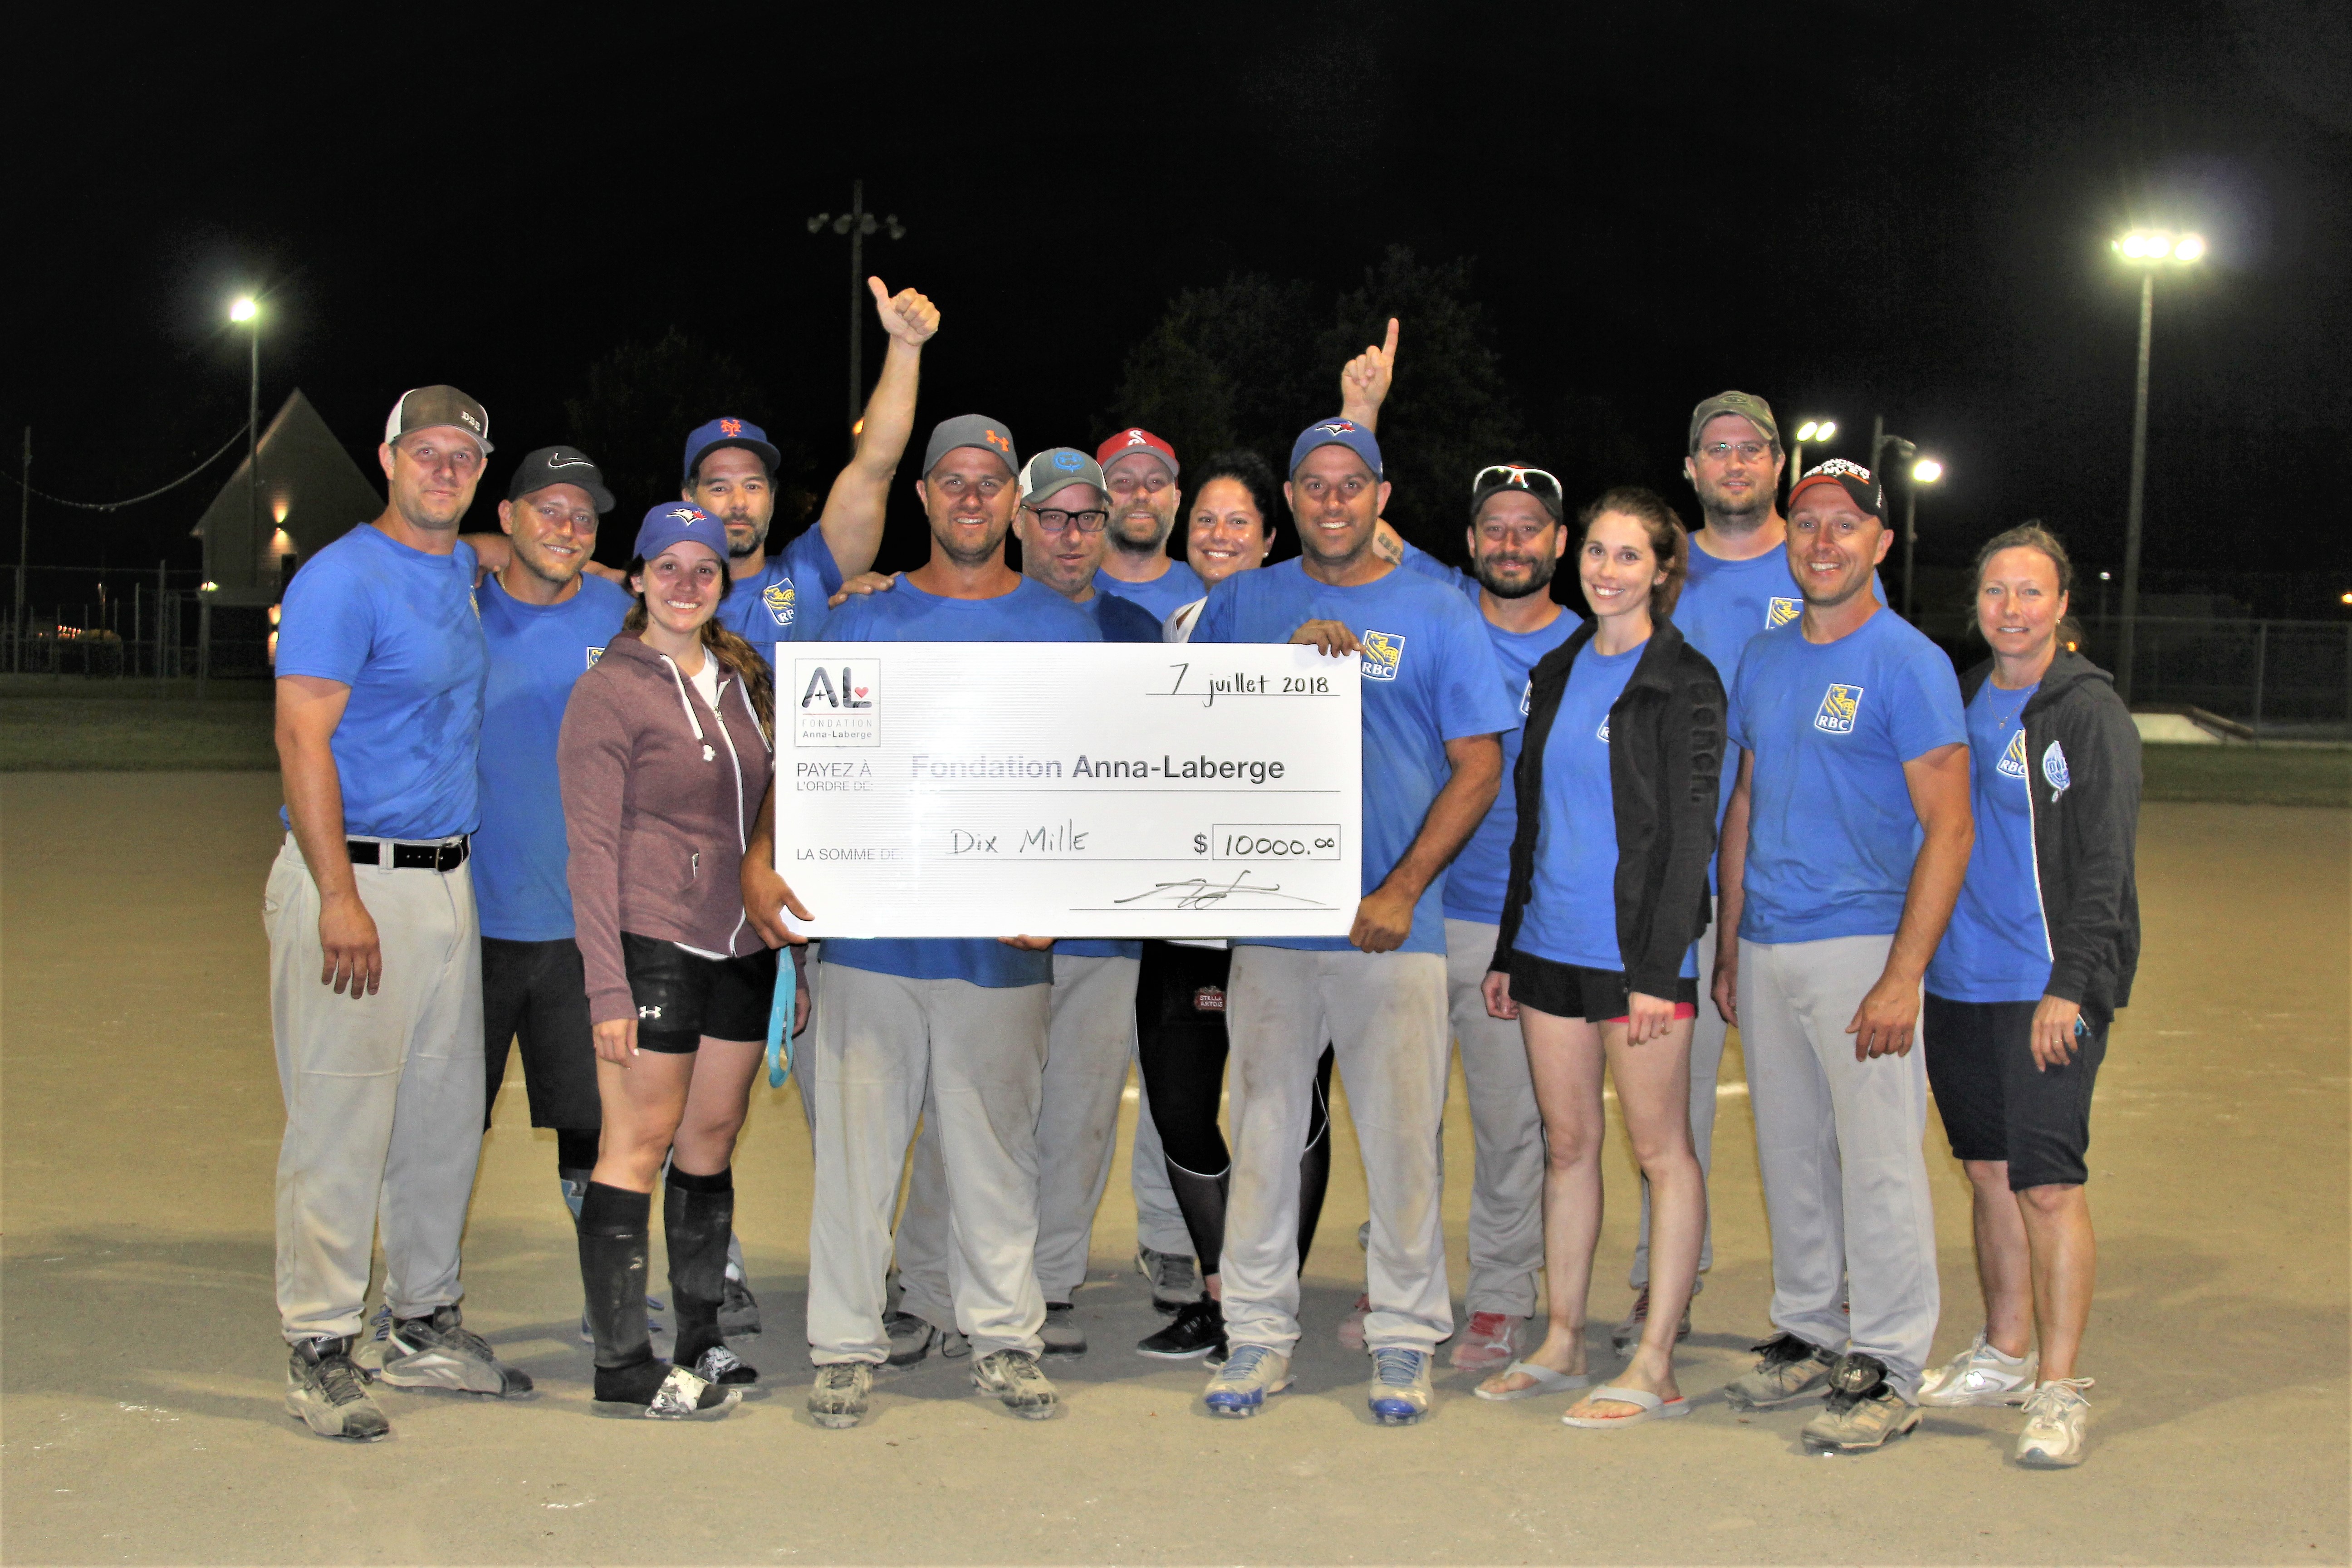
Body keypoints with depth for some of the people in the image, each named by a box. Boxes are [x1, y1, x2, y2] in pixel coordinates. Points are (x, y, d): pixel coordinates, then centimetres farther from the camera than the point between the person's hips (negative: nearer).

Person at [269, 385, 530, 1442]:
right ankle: (320, 1350, 6)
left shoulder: (465, 571, 13)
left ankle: (426, 1325, 24)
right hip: (356, 878, -8)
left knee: (445, 1117, 12)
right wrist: (340, 899, -22)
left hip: (449, 880, 8)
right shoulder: (342, 579, -10)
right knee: (342, 1124, -4)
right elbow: (302, 738, -16)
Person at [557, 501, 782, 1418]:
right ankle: (623, 1364, 4)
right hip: (653, 947, -6)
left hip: (742, 947, 6)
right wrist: (607, 988, -15)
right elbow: (593, 851, -9)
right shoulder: (610, 692, -5)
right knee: (640, 1145, -3)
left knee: (713, 1138, 11)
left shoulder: (742, 679, 14)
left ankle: (701, 1343, 21)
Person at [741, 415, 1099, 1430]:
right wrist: (762, 860, -11)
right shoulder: (863, 621, 9)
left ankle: (1004, 1337, 18)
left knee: (997, 1147, 7)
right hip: (870, 928, 0)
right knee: (857, 1138, 3)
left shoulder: (1062, 629, 9)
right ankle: (846, 1343, 13)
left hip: (1004, 939, 0)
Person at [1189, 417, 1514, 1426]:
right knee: (1263, 1134, 7)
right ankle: (1259, 1336, 17)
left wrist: (1403, 889, -8)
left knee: (1402, 1140, 2)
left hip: (1391, 927, -2)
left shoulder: (1435, 615, 3)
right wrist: (1284, 665, -10)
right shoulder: (1241, 605, 10)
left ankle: (1404, 1341, 15)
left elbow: (1479, 768, 1)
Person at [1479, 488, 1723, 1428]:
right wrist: (1506, 948, 15)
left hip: (1636, 949, -6)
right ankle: (1562, 1343, 22)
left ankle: (1655, 1368, 7)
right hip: (1551, 943, 6)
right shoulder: (1559, 672, 13)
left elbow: (1690, 833, -10)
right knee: (1567, 1143, 12)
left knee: (1661, 1149, 1)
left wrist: (1658, 969, -16)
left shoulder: (1684, 682, -6)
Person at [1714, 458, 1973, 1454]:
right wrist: (1728, 948, 14)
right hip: (1766, 952, 6)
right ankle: (1809, 1336, 25)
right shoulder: (1763, 659, 12)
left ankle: (1889, 1370, 6)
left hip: (1859, 946, -6)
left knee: (1877, 1160, -3)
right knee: (1789, 1155, 13)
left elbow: (1949, 829, -11)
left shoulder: (1908, 664, -7)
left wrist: (1903, 977, -18)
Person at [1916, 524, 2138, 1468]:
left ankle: (2059, 1390, -1)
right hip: (1958, 981, 6)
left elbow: (2103, 864, -11)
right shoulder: (1963, 701, 13)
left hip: (2049, 988, -6)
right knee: (1991, 1172, 13)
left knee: (2048, 1182, -8)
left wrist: (2068, 986, -18)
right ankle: (2004, 1355, 25)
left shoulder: (2090, 712, -6)